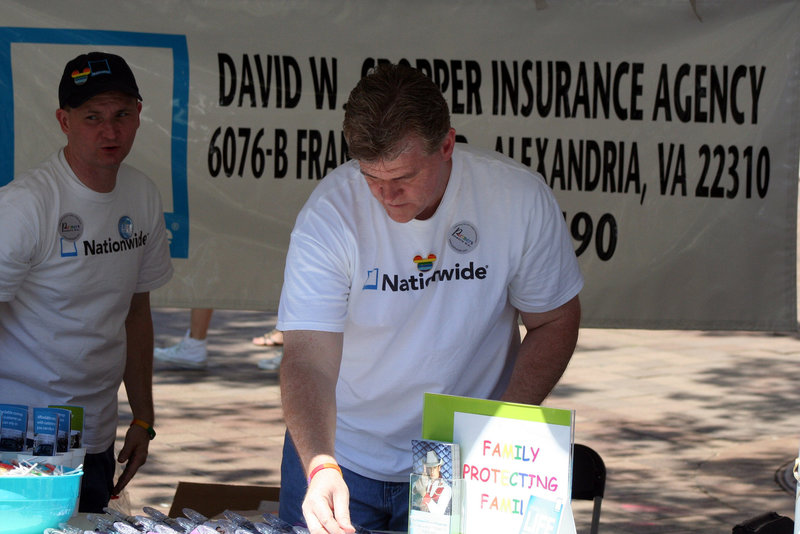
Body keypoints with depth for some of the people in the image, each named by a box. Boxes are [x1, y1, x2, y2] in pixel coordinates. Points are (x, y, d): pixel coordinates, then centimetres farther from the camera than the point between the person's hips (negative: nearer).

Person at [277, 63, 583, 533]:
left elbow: (554, 321, -3)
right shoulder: (329, 214, -19)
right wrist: (321, 467, -41)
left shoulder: (520, 199, -16)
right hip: (340, 455, 0)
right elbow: (308, 361, -24)